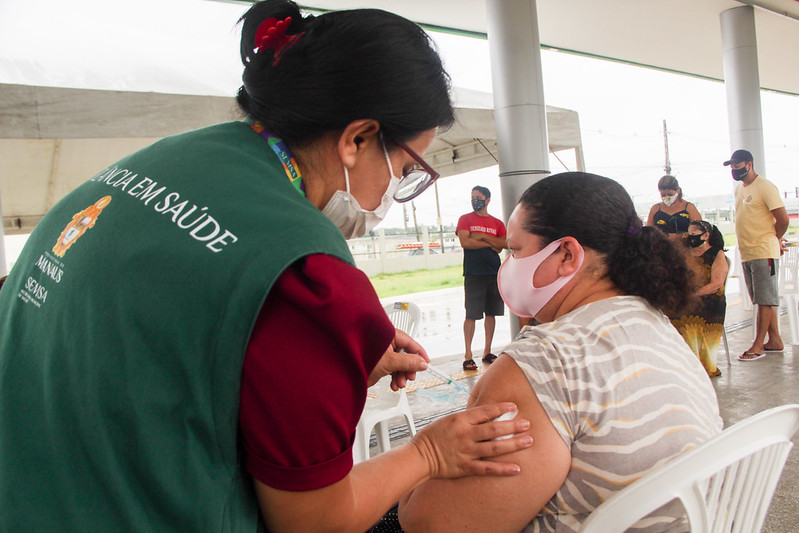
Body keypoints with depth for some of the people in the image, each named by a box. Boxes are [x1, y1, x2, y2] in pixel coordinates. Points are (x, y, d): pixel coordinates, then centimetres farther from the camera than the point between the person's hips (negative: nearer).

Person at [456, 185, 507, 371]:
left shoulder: (497, 223, 13)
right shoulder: (465, 219, 5)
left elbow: (504, 244, -2)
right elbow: (465, 242, -11)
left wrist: (482, 236, -10)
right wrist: (491, 244, -4)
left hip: (494, 273, 4)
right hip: (474, 273, -4)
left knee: (491, 313, 8)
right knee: (471, 314, -5)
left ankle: (487, 352, 19)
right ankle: (468, 355, 1)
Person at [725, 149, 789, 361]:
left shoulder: (765, 187, -10)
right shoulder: (739, 188, 15)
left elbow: (783, 219, -12)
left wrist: (774, 240, 3)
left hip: (764, 253, -8)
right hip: (746, 253, 8)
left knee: (765, 300, -4)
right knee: (764, 299, 12)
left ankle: (758, 345, -2)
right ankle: (774, 340, 20)